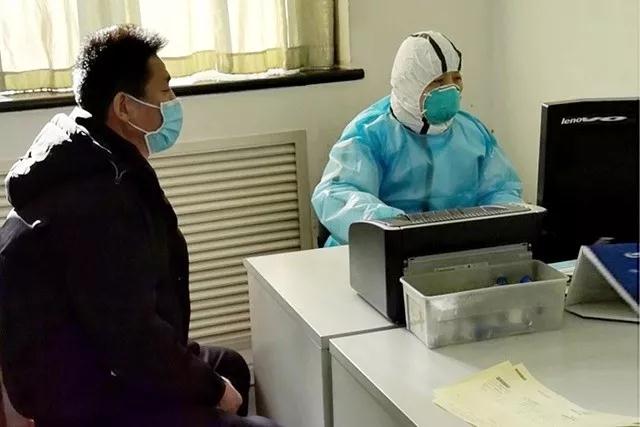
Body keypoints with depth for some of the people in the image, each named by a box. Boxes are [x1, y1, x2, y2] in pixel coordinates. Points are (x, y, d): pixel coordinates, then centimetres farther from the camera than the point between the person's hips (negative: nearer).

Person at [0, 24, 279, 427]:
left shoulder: (89, 165, 6)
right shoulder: (98, 198, -29)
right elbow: (132, 337, -29)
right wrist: (212, 389, -16)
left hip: (89, 363, 11)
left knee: (229, 365, 23)